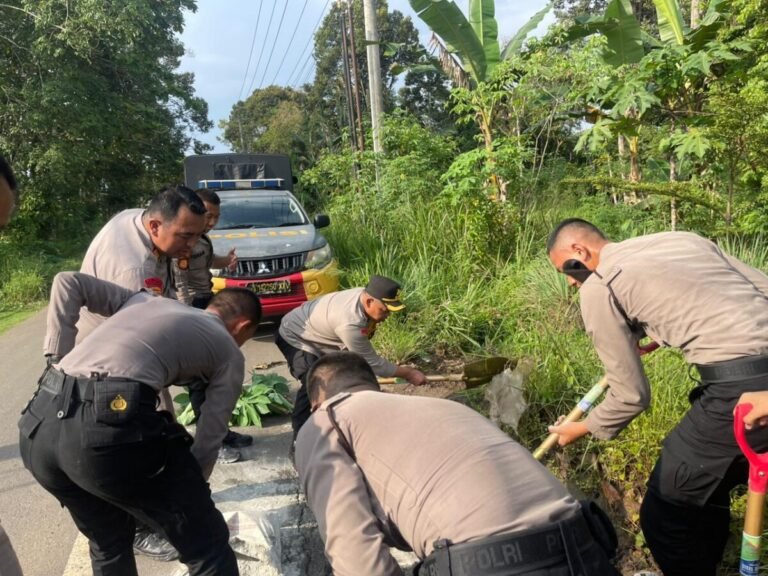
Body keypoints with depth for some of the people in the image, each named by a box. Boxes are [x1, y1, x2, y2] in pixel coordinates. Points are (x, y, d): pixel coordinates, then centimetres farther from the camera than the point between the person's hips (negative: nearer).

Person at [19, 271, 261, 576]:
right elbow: (209, 438, 16)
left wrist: (56, 356, 20)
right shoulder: (230, 352, 18)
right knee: (207, 546, 11)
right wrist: (190, 492, 31)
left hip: (39, 424, 7)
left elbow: (67, 282, 24)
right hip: (110, 427, -7)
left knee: (109, 542, 31)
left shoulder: (147, 300, 32)